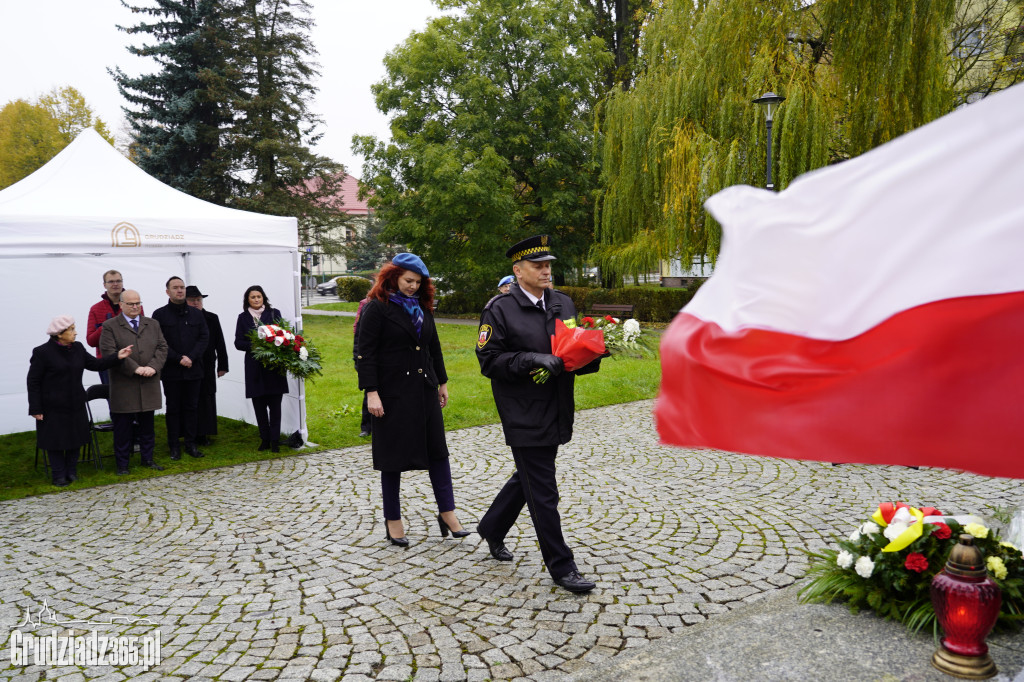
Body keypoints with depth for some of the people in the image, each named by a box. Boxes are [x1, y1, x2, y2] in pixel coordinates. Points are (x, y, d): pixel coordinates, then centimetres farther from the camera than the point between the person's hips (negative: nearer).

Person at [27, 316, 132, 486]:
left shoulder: (77, 348, 3)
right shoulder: (42, 352, -13)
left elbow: (95, 364, 5)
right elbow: (33, 382, -10)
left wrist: (117, 357, -8)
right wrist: (36, 409, -12)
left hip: (76, 406, 5)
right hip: (53, 408, -5)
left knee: (76, 439, 13)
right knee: (56, 440, 6)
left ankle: (72, 472, 28)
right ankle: (59, 476, 19)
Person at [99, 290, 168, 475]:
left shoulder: (153, 324, 13)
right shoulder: (110, 326, -1)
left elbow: (162, 347, 7)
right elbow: (109, 352, -11)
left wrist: (153, 366, -11)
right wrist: (135, 368, -18)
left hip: (149, 386, 4)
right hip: (123, 386, -3)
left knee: (147, 424, 12)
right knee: (122, 426, 4)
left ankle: (148, 458, 23)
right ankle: (122, 464, 14)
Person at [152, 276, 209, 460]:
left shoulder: (196, 314, 9)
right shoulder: (160, 314, 0)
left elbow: (204, 337, 2)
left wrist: (191, 357, -11)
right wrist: (178, 359, -15)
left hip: (193, 370, 3)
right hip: (171, 371, -2)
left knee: (192, 407, 7)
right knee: (173, 408, 5)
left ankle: (190, 443, 15)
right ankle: (174, 445, 12)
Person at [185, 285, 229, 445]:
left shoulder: (212, 318, 7)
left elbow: (220, 343, 8)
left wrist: (222, 366, 4)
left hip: (207, 368, 3)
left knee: (206, 400, 6)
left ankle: (203, 435, 15)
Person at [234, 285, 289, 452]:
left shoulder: (274, 313, 6)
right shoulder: (243, 317, 9)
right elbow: (238, 343, 5)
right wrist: (253, 346, -14)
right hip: (254, 366, 2)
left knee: (275, 404, -3)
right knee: (259, 405, 4)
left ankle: (275, 440, 2)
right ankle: (265, 440, 13)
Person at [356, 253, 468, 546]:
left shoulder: (423, 307, 13)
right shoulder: (376, 308, -7)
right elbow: (366, 354, -12)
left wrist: (442, 382, 19)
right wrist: (371, 392, -18)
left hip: (424, 390, 6)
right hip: (392, 393, -6)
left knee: (437, 448, 7)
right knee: (393, 455, 4)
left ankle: (447, 511, 16)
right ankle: (393, 520, 16)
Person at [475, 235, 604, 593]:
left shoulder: (563, 303, 9)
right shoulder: (499, 309, -10)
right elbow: (489, 361, -13)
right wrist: (531, 359, -25)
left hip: (555, 412, 7)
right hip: (523, 414, -7)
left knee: (529, 476, 21)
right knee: (543, 491, 0)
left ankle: (492, 527, 43)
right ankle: (561, 567, 12)